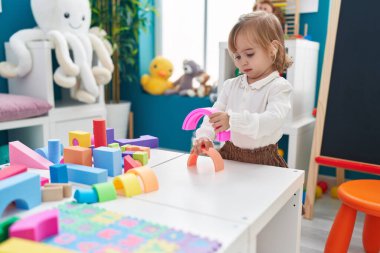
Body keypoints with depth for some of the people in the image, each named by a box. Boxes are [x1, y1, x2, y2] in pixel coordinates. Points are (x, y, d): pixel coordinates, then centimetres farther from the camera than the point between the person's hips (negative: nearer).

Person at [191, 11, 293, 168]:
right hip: (230, 155, 4)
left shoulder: (278, 87, -7)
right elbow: (214, 114, 6)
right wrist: (204, 135, -15)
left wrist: (232, 120, -35)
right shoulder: (231, 85, 8)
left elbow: (273, 120, -23)